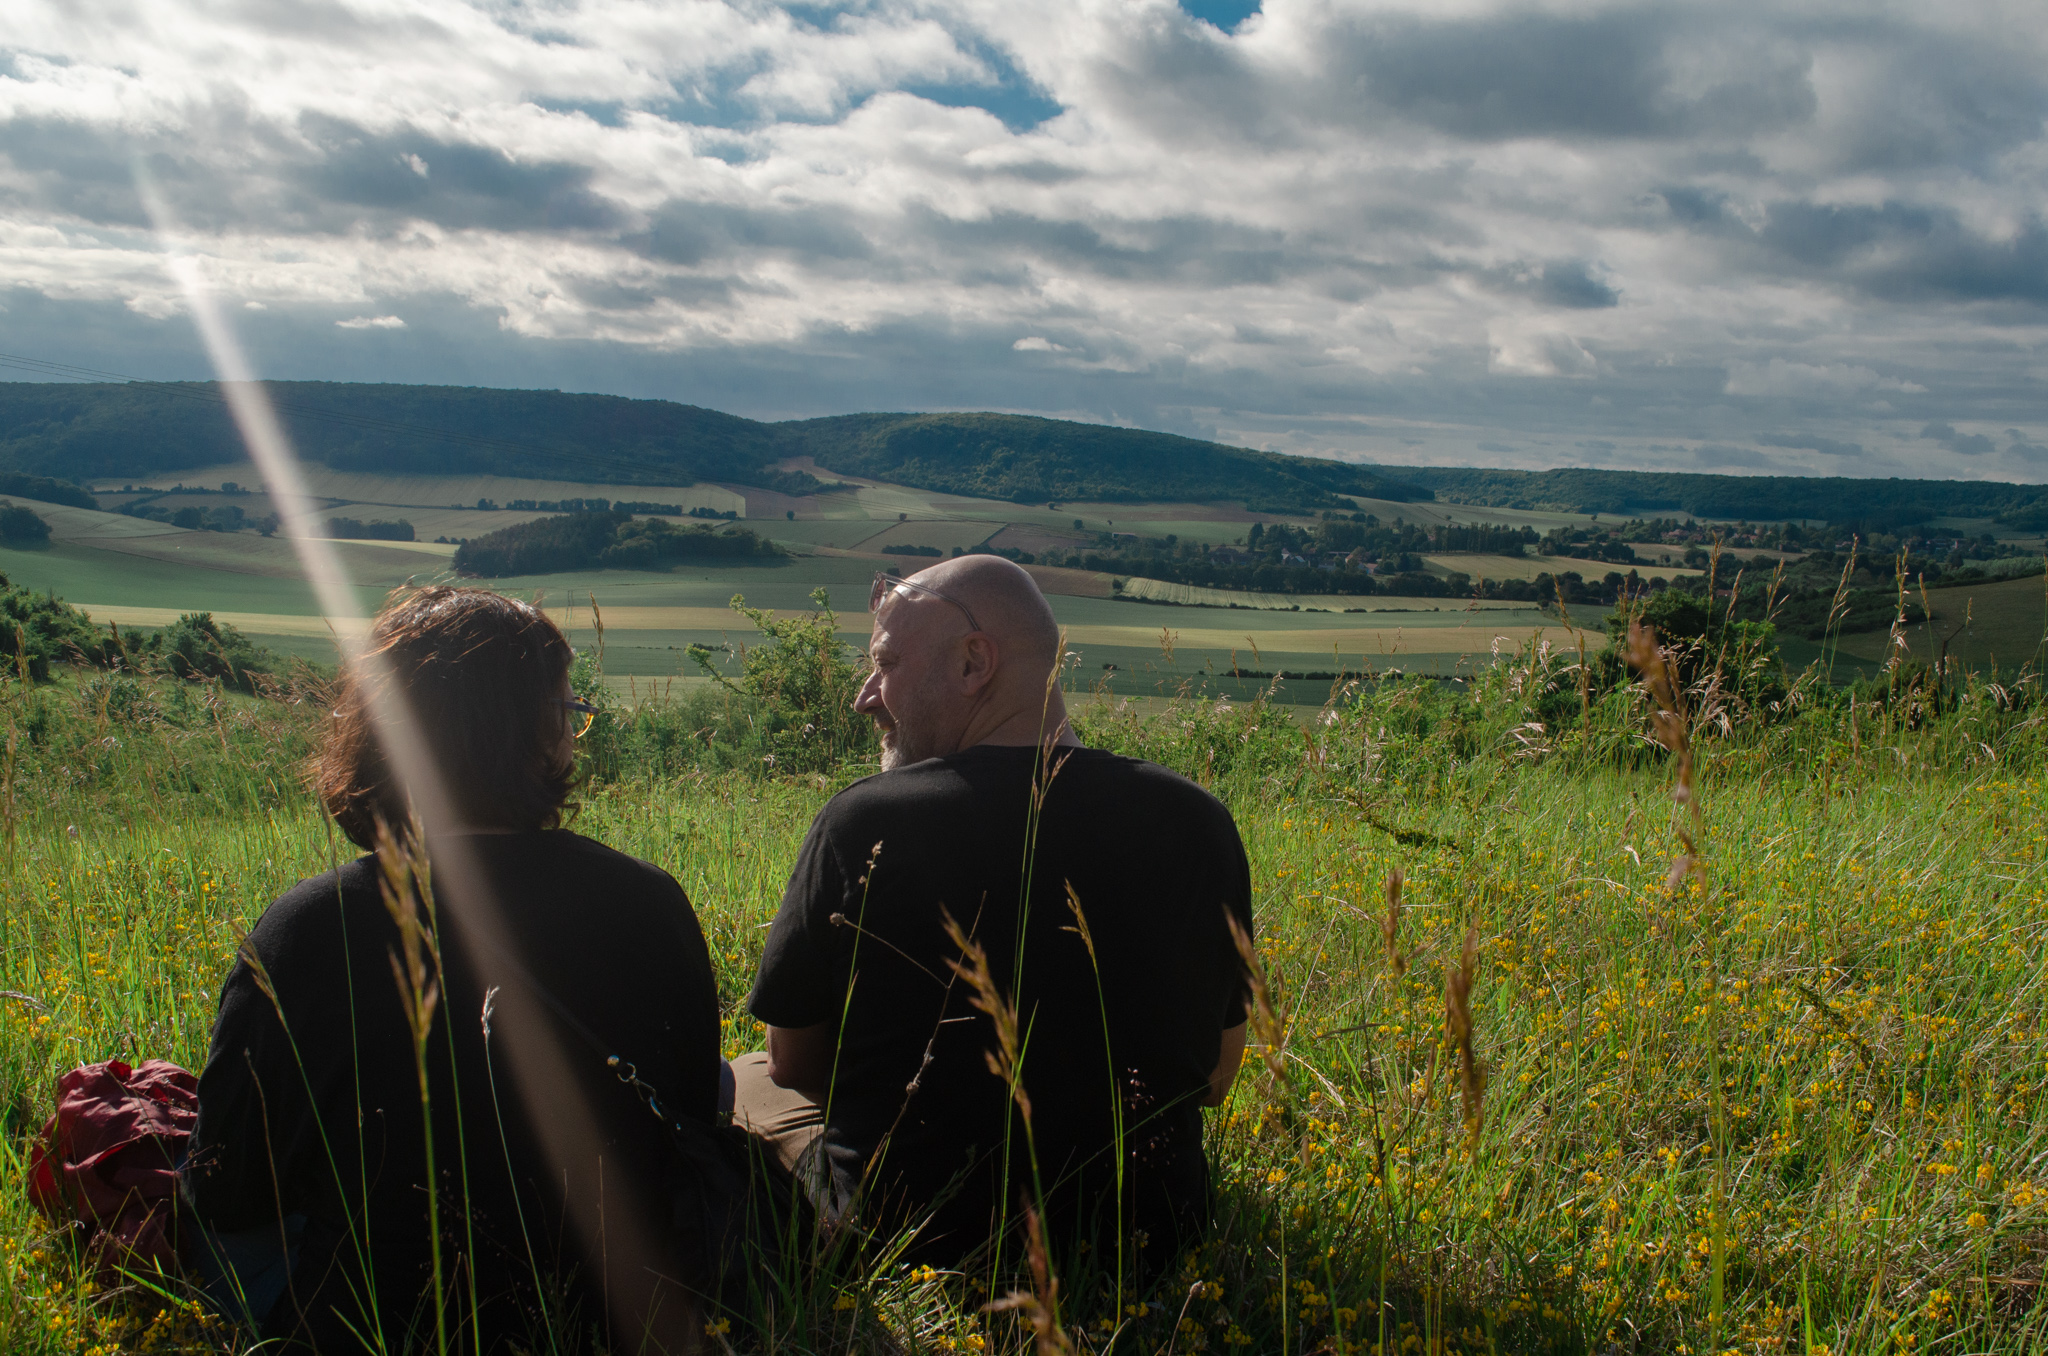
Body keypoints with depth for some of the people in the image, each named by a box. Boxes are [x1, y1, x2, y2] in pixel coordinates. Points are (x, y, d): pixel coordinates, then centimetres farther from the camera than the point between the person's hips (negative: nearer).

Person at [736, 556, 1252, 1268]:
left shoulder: (862, 823, -19)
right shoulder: (1198, 824, -9)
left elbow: (794, 1064, -4)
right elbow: (1216, 1079, 3)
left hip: (908, 1235, -3)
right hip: (1142, 1245, 4)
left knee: (745, 1080, 26)